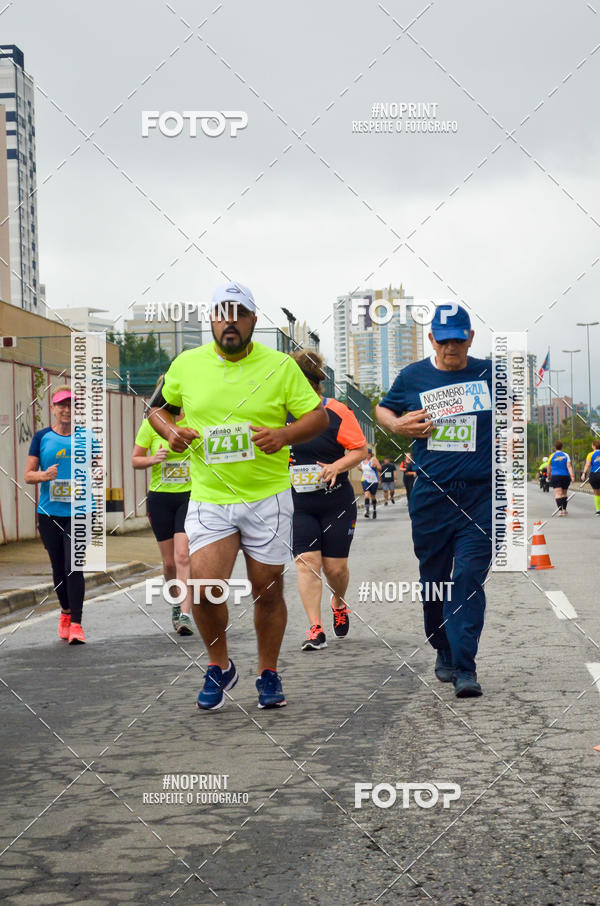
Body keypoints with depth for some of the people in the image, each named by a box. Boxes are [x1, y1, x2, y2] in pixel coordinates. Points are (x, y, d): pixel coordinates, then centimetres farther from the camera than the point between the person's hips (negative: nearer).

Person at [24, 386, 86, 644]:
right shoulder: (42, 437, 6)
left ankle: (76, 623, -8)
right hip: (49, 514, 2)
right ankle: (66, 612, 34)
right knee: (58, 568, 11)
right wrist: (45, 475, -15)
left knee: (74, 568, -11)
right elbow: (28, 475, 6)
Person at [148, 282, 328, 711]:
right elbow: (158, 407, 18)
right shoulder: (187, 364, 3)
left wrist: (284, 434, -19)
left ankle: (269, 674, 27)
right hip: (209, 499, 1)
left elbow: (319, 417, 0)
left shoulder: (280, 365, -2)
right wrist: (171, 431, -5)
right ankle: (220, 667, 10)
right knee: (204, 586, -15)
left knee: (268, 591, 6)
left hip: (268, 498, 0)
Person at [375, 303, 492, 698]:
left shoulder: (491, 373, 6)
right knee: (434, 578, 9)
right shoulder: (412, 377, 6)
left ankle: (465, 667, -11)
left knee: (469, 578, -11)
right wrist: (398, 425, 0)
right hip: (430, 496, 2)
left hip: (480, 495, -2)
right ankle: (444, 653, 28)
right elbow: (382, 409, 21)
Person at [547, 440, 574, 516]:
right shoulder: (566, 455, 3)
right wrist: (572, 476, -12)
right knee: (564, 494, 17)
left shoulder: (552, 456, 3)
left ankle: (560, 510, -23)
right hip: (565, 476, 2)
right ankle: (564, 509, 21)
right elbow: (569, 466, -7)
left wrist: (549, 477, 23)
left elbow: (549, 468, 9)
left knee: (558, 494, -9)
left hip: (555, 476, -2)